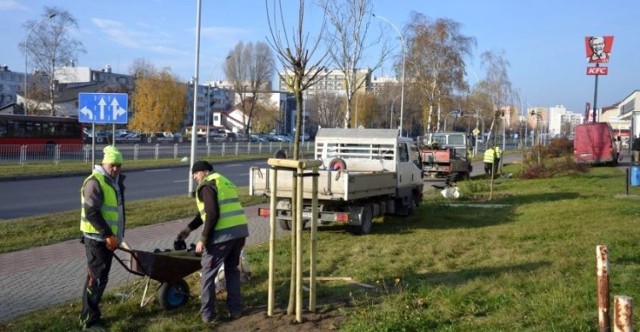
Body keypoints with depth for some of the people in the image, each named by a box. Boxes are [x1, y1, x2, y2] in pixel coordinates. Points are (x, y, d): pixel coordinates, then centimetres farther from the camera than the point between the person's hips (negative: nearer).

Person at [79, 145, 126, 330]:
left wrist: (117, 235, 17)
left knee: (102, 277, 14)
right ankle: (90, 320, 1)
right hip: (97, 238, -9)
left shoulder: (116, 181, 13)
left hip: (108, 237, 9)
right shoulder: (95, 182, -17)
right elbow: (91, 213, -22)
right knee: (97, 278, -6)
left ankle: (90, 313, 25)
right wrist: (108, 235, -21)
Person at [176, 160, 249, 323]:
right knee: (232, 269, 23)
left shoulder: (207, 185, -3)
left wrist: (203, 238, -11)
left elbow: (212, 214, -15)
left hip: (222, 234, -8)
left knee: (208, 273, 7)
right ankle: (235, 309, 24)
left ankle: (207, 313, 12)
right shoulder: (225, 182, 26)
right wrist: (189, 227, 35)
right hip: (240, 230, 8)